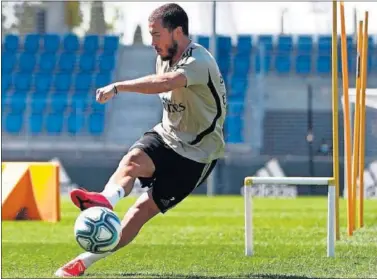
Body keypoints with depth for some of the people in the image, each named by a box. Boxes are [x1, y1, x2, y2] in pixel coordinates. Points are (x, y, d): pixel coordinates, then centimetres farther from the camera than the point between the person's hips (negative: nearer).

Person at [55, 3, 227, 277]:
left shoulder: (199, 62, -23)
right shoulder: (164, 57, 5)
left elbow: (166, 82, -44)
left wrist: (118, 87, -50)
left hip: (196, 153, -7)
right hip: (166, 136, 7)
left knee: (141, 211, -14)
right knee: (134, 158, -29)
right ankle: (106, 199, -57)